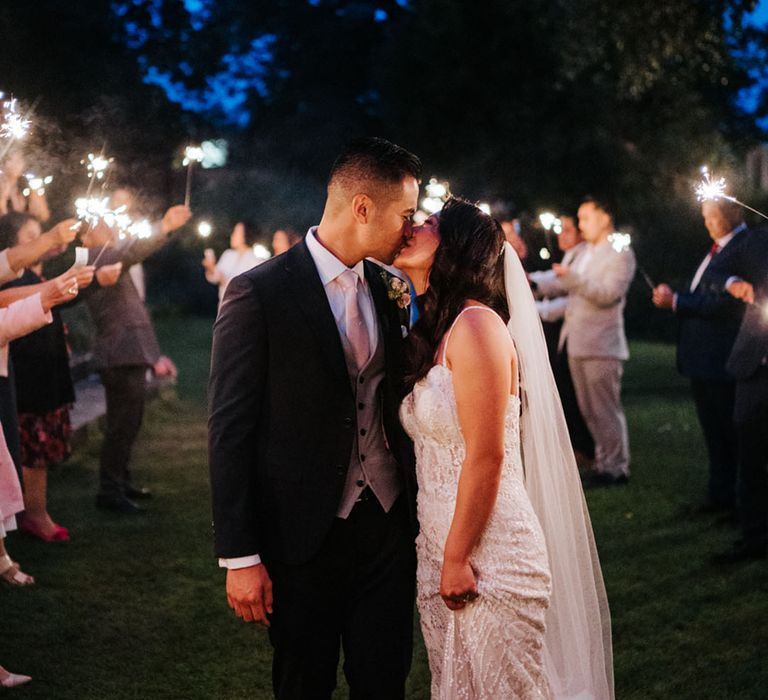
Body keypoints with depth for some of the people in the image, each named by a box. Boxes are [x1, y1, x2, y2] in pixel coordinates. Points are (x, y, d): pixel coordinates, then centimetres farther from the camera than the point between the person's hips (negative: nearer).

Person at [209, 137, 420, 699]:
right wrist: (239, 557, -14)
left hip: (387, 526, 5)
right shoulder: (259, 294, -13)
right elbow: (230, 432, -12)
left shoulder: (386, 289, 5)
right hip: (306, 538, -5)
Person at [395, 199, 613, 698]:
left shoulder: (477, 325, -16)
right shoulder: (431, 333, 11)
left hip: (489, 558, -8)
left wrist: (458, 559, -15)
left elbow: (487, 457, -19)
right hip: (438, 551, 8)